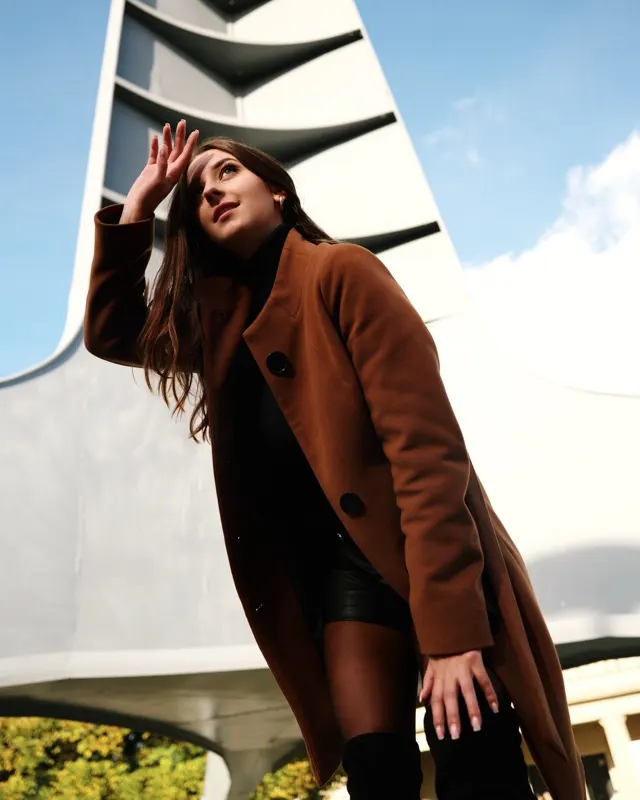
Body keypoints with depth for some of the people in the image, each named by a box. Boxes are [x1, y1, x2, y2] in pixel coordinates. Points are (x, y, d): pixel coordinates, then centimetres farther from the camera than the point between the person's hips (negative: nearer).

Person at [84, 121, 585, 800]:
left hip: (438, 556, -5)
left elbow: (425, 442, -17)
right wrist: (138, 203, 11)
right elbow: (109, 332, 23)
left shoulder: (339, 270, -8)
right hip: (344, 564, 5)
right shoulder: (222, 319, 13)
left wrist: (450, 629, -24)